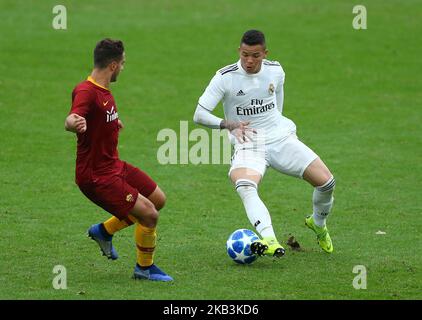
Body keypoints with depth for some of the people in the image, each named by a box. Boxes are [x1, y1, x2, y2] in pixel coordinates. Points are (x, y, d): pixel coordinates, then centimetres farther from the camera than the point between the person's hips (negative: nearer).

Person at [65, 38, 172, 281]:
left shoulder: (103, 90, 8)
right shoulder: (86, 92, -23)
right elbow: (71, 120, -43)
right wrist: (75, 123, -66)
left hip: (115, 166, 10)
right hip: (96, 176, -10)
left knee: (158, 199, 17)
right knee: (149, 214, -12)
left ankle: (104, 231, 26)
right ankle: (145, 268, 10)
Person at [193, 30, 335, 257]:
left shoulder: (275, 71, 2)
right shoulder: (225, 77, -10)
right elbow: (199, 115, -12)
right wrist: (227, 124, -28)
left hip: (281, 138, 3)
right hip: (247, 144, -3)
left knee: (326, 181, -9)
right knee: (244, 186, -36)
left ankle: (318, 224, 24)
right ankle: (270, 240, -53)